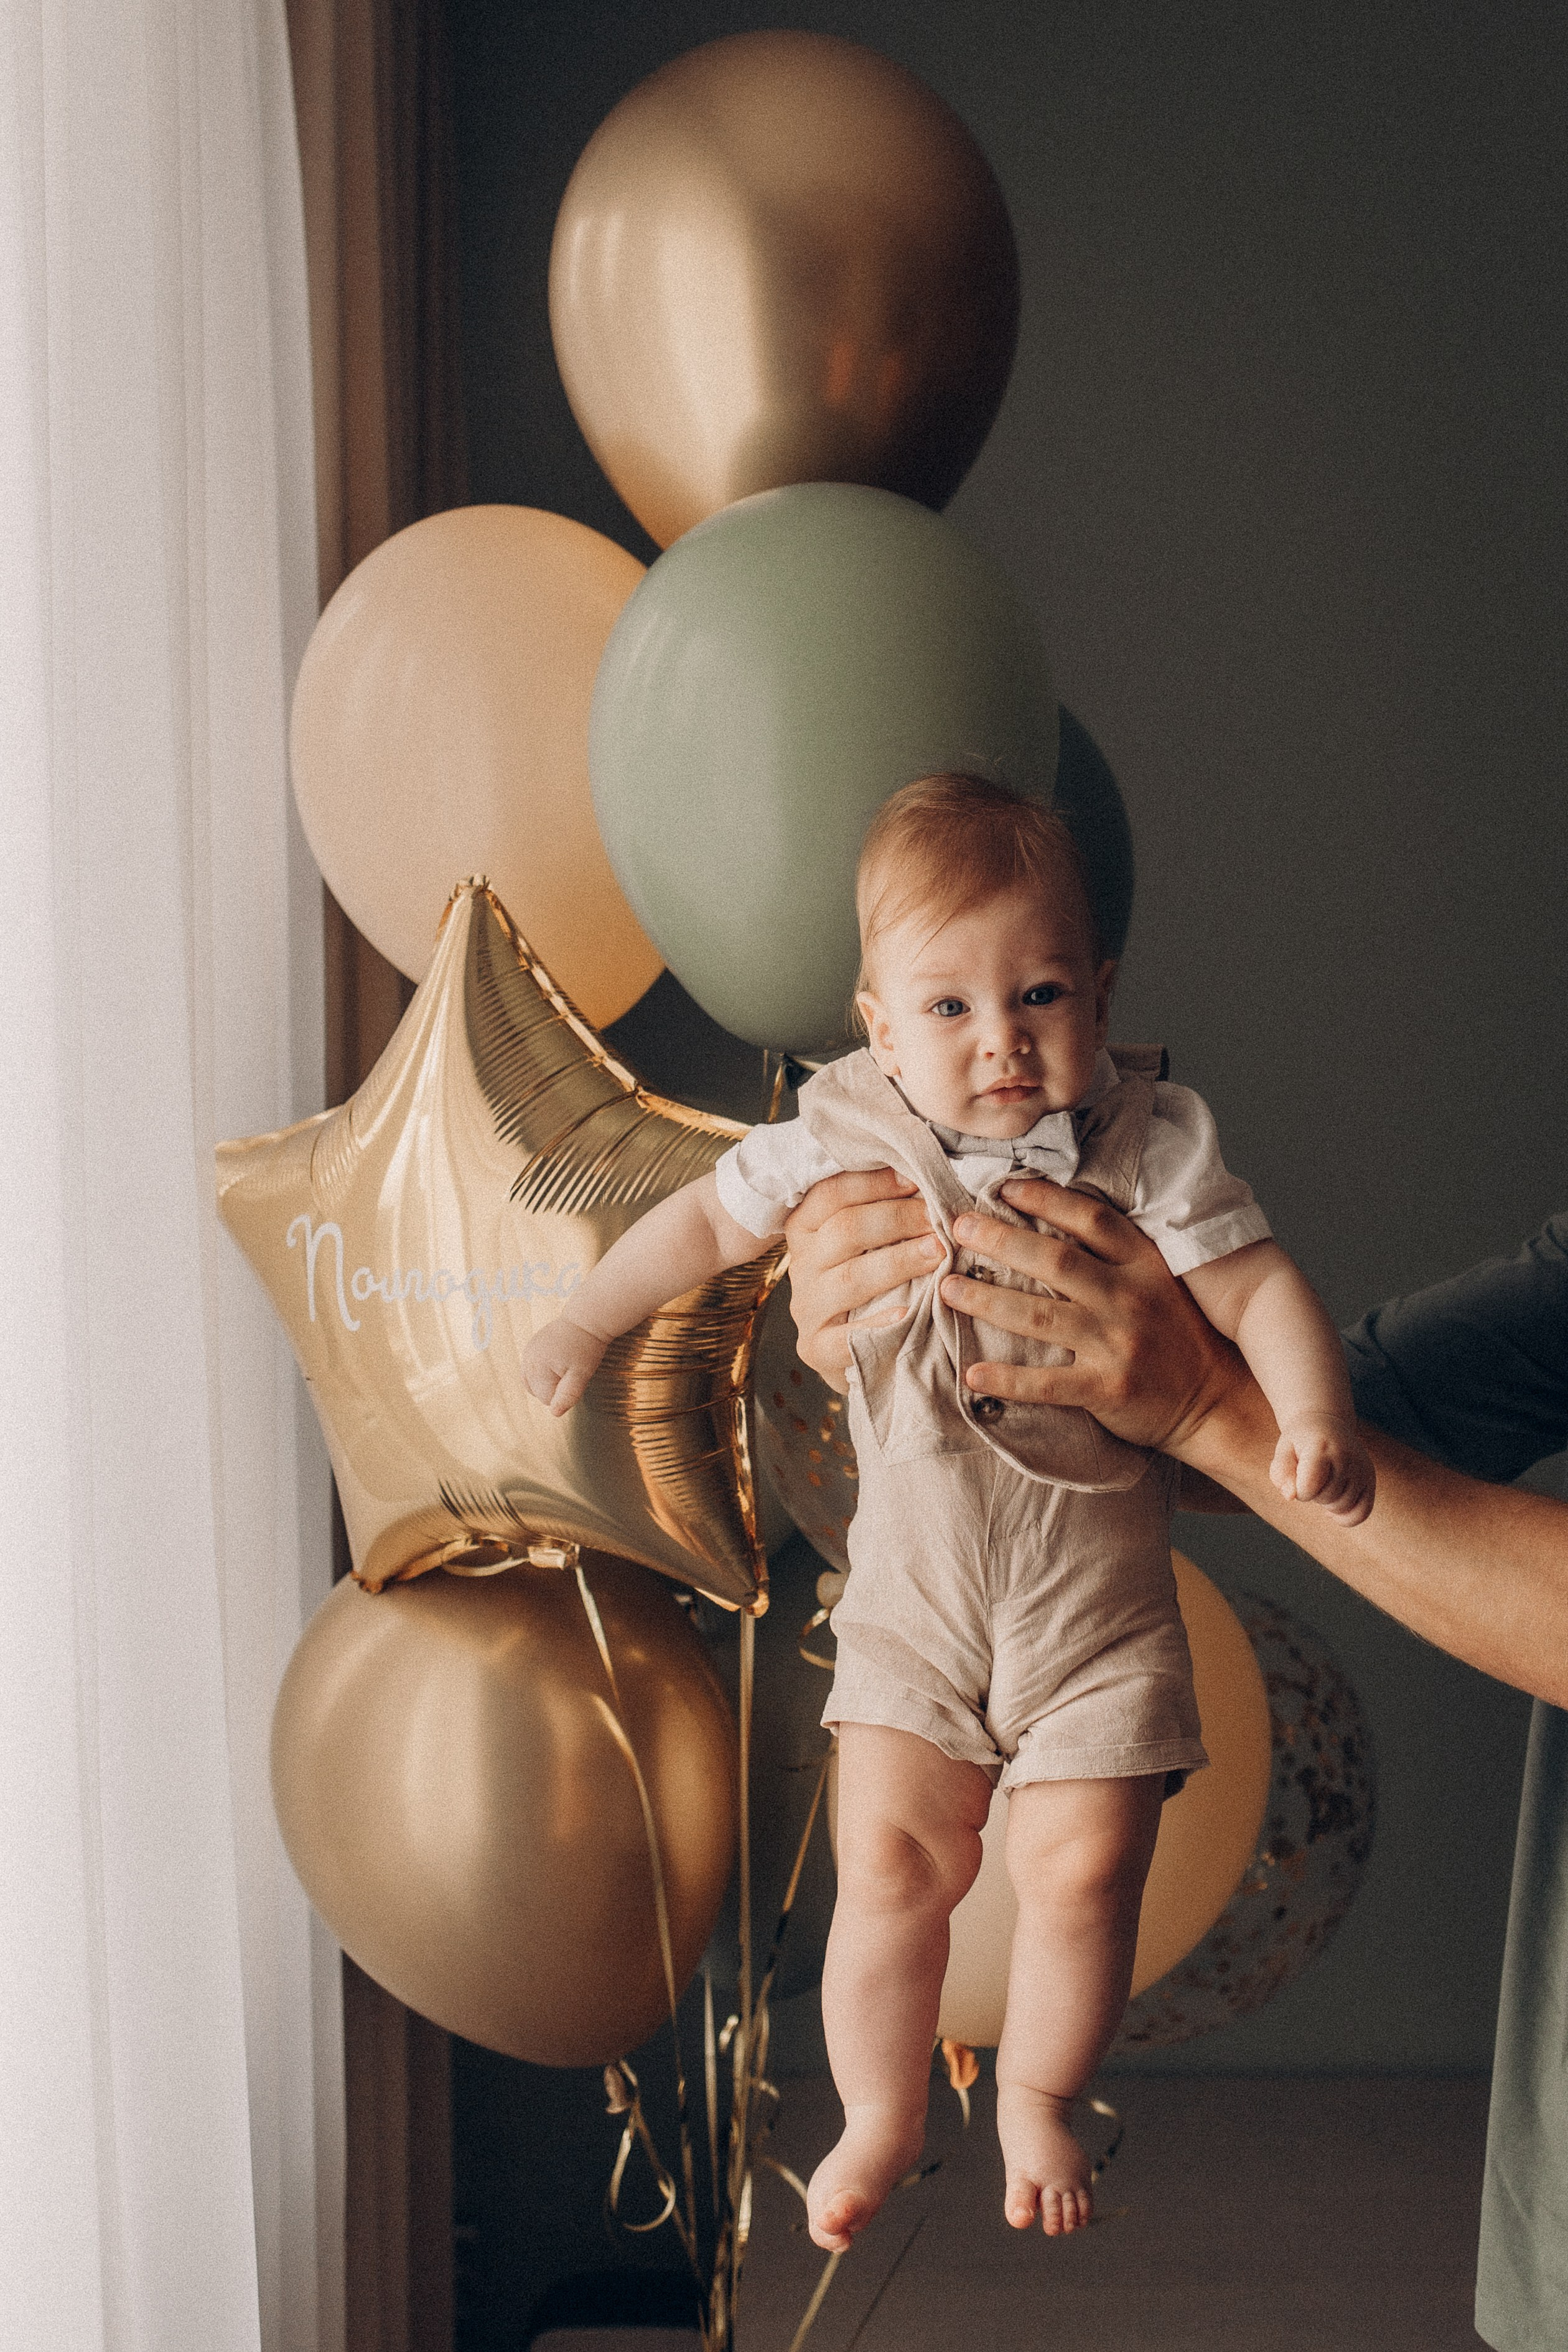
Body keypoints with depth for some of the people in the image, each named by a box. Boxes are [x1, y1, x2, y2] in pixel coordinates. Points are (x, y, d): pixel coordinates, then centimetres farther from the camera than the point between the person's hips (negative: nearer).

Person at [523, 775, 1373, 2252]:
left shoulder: (1148, 1148, -10)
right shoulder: (845, 1138, -5)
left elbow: (1258, 1289, -13)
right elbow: (709, 1218, 10)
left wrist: (1315, 1417, -31)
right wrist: (587, 1323, 13)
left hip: (1097, 1589, -1)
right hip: (914, 1583, 1)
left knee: (1084, 1867, -1)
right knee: (891, 1858, 1)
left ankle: (1037, 2096, 29)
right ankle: (880, 2114, 28)